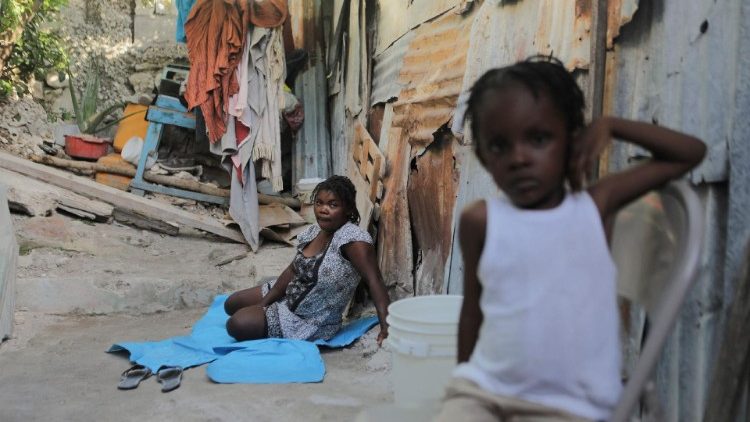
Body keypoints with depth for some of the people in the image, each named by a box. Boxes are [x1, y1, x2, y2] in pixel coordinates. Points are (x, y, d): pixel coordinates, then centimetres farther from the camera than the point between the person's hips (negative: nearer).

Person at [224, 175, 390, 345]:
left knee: (237, 325, -15)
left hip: (312, 321, -8)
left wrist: (386, 327, -44)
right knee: (232, 304, 16)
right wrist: (263, 304, -3)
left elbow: (374, 280, -34)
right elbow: (292, 270, 4)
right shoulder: (315, 231, -3)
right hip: (288, 296, 8)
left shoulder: (352, 238, -29)